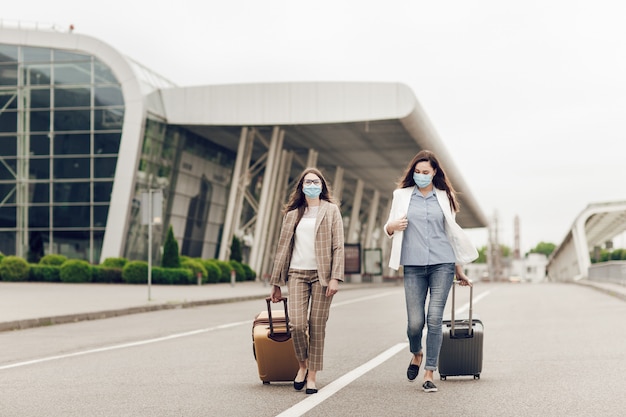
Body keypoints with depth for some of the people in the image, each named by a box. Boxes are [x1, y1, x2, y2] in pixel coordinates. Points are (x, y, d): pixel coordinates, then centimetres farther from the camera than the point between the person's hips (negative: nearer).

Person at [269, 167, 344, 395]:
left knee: (317, 326, -2)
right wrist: (276, 283, 12)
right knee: (296, 323, -12)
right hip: (297, 273, 2)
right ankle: (302, 364, 13)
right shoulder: (292, 214, 14)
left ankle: (312, 376, 8)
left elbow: (338, 246, 0)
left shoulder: (331, 211, 7)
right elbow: (283, 248, 14)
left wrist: (335, 277, -11)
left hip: (322, 274, -1)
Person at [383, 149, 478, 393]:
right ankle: (417, 354, 30)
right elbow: (389, 229, 14)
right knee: (415, 322, -3)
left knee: (435, 318, -8)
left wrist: (459, 269, 16)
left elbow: (452, 233, 15)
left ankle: (429, 373, 0)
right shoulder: (402, 195, 9)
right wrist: (393, 226, -12)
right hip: (413, 266, 0)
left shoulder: (444, 197, 10)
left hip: (442, 264, 0)